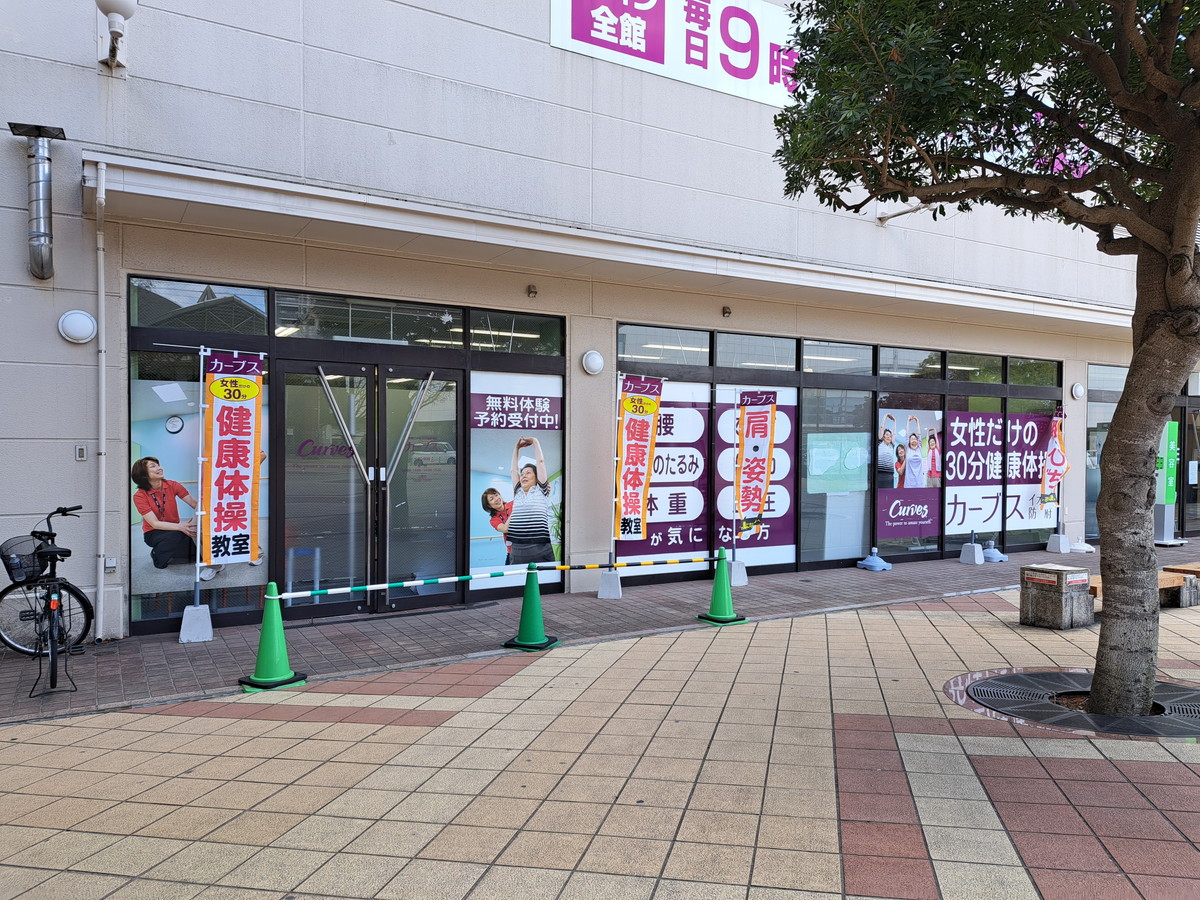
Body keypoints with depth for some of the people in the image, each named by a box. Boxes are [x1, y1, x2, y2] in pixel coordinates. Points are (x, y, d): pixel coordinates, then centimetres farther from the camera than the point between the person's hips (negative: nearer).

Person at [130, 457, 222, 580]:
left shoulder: (172, 485, -2)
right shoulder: (139, 496, -11)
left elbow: (195, 503, -11)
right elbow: (155, 523, -19)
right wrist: (179, 527, -35)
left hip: (174, 530, 5)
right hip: (154, 534, -5)